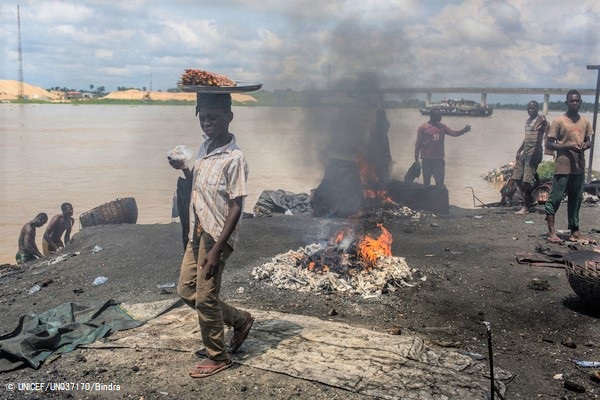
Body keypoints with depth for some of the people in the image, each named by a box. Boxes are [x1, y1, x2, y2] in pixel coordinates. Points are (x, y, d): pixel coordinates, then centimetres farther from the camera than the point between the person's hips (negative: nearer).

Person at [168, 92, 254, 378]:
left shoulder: (234, 159, -17)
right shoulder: (205, 147, 7)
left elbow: (236, 207, -18)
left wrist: (217, 249, -22)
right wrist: (184, 169, 1)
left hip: (216, 237, -9)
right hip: (197, 233, 9)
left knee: (205, 297, 1)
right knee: (186, 290, 15)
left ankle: (218, 357, 21)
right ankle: (241, 320, 31)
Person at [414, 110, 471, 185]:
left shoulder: (442, 126, 8)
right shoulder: (423, 128, -6)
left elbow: (453, 133, 2)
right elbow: (418, 144, -5)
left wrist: (463, 131, -18)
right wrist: (416, 160, -6)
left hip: (439, 159, 4)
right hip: (427, 160, -4)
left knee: (440, 183, 5)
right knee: (426, 183, 5)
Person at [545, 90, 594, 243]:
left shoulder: (585, 122, 10)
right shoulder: (558, 121, -6)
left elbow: (589, 141, 21)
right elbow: (549, 144, -7)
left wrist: (585, 145, -3)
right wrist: (567, 145, -20)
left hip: (579, 167, 5)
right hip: (563, 167, -5)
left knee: (576, 199, 11)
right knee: (555, 198, -4)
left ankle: (574, 229, 19)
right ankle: (551, 231, -1)